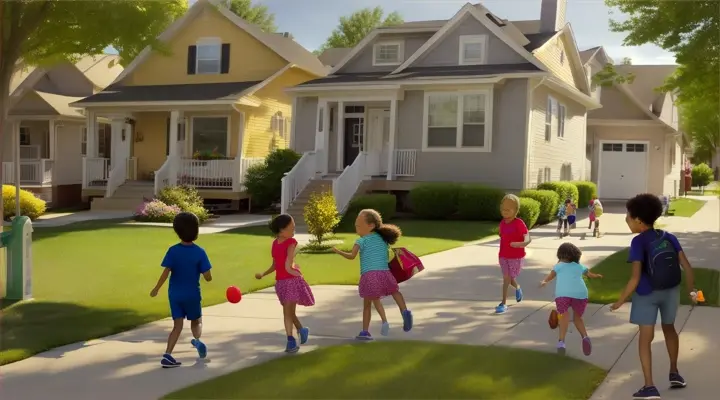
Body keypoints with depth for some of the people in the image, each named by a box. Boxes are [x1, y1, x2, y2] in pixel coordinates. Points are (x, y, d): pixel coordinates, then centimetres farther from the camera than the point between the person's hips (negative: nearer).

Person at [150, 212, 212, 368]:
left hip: (175, 294, 2)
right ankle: (197, 341, -11)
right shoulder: (200, 252, -12)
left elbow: (166, 273, -14)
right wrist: (205, 274, 11)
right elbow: (208, 278, -12)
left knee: (177, 325, 10)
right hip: (192, 294, -2)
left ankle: (167, 355, -2)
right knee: (196, 321, 19)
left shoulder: (173, 251, -9)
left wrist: (156, 289, -1)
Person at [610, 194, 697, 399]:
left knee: (645, 338, 2)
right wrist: (691, 290, 8)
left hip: (647, 294, -5)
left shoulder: (639, 242, -18)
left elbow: (635, 278, -23)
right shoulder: (669, 237, -4)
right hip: (671, 291, 5)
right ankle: (674, 372, 38)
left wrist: (620, 301, -14)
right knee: (669, 328, 26)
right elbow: (686, 266, -6)